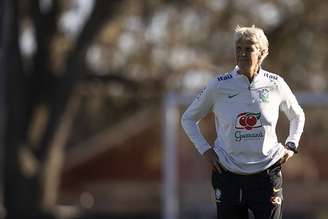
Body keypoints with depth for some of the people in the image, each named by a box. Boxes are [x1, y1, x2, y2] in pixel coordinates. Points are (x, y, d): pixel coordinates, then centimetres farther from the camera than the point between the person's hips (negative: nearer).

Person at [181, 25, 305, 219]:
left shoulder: (275, 85, 0)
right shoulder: (219, 86, -4)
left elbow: (297, 116, 20)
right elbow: (188, 119, 10)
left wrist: (291, 145, 6)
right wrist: (205, 150, -1)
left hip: (267, 173, 0)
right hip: (228, 176, 0)